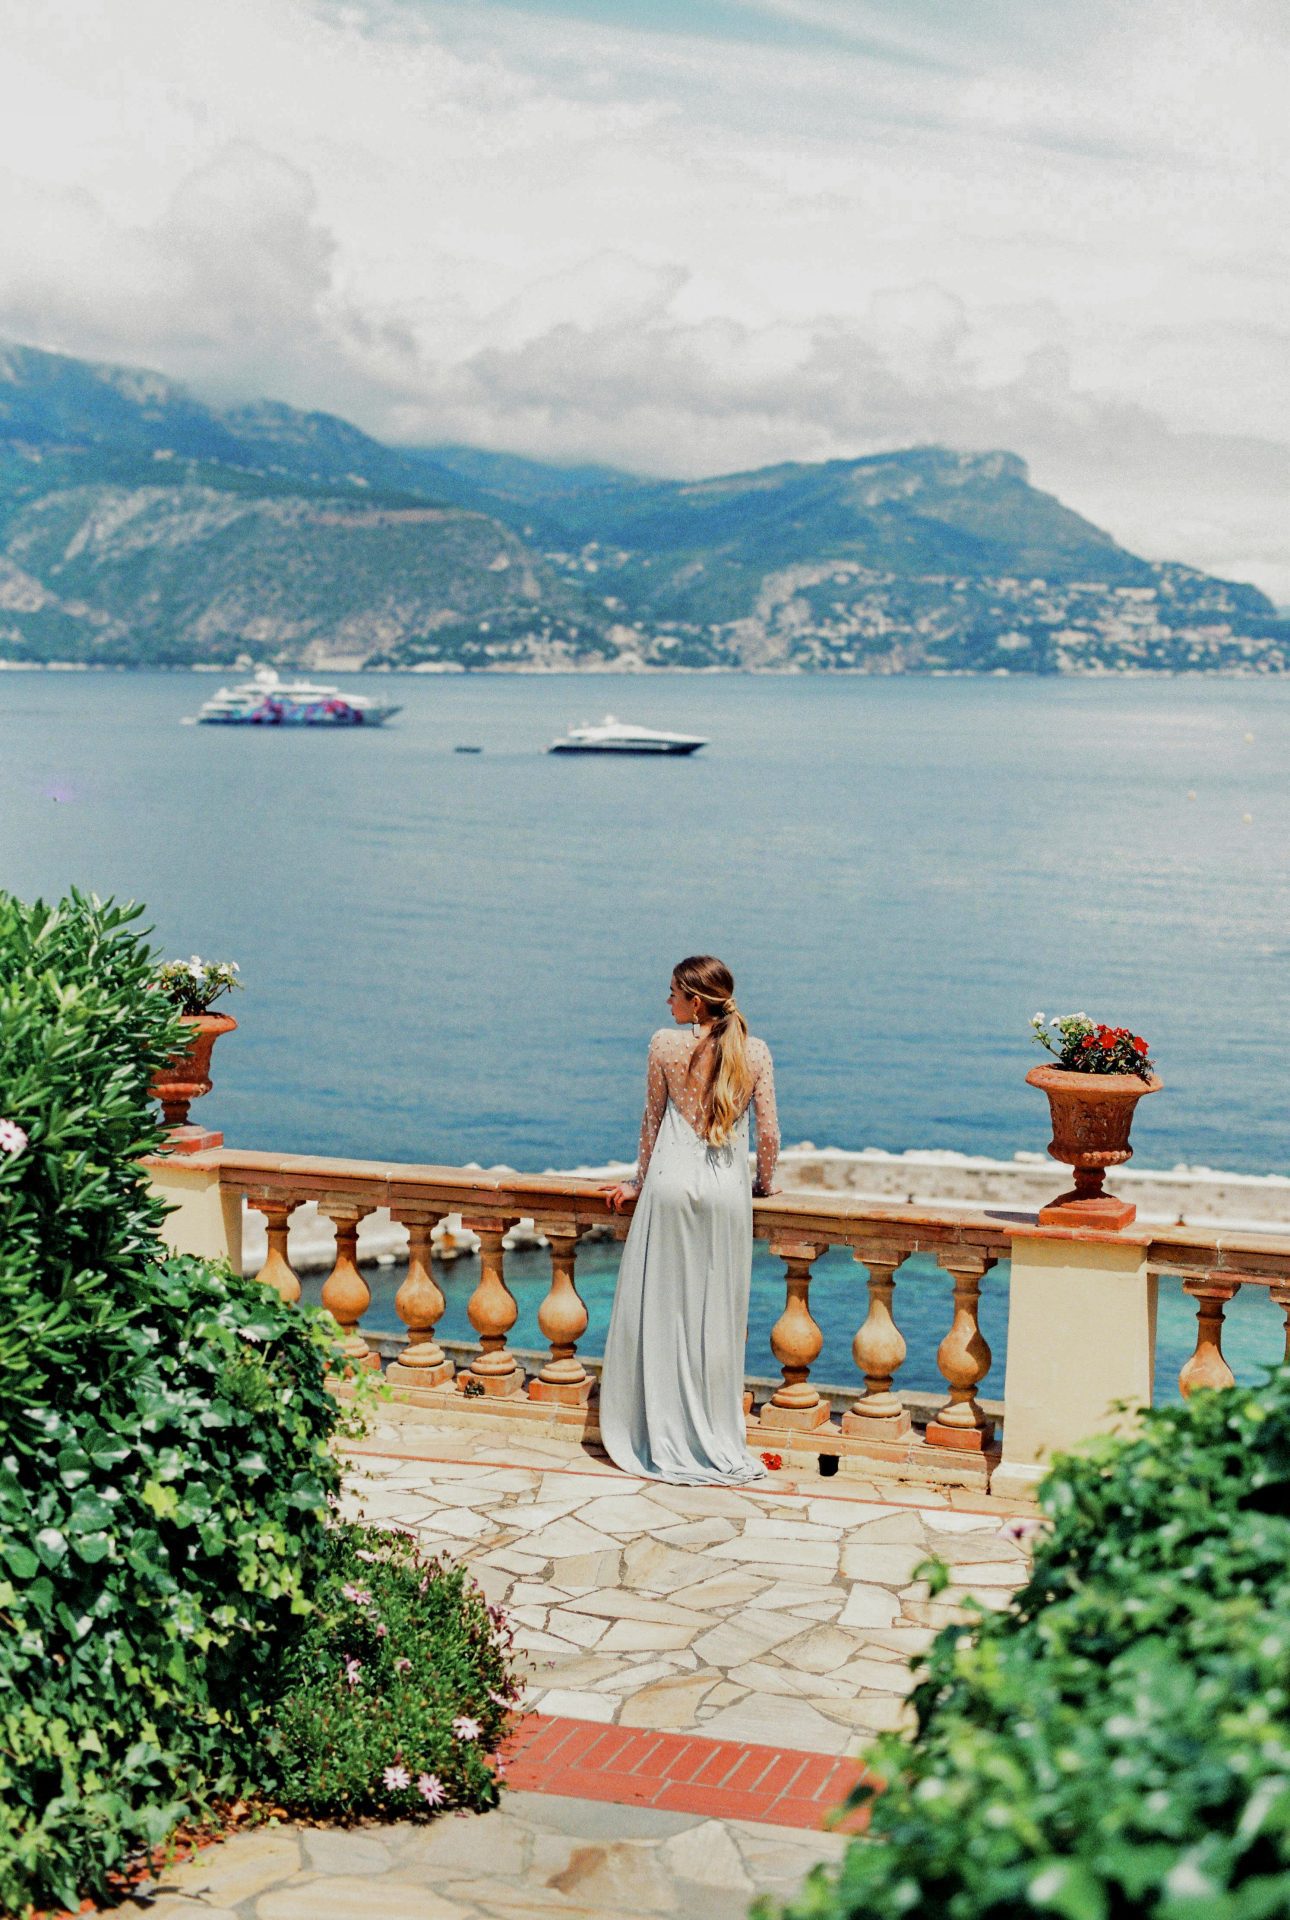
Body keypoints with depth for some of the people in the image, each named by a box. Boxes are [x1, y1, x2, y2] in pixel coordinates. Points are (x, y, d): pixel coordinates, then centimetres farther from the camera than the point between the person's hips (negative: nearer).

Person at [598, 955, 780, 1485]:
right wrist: (764, 1182, 18)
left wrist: (640, 1181, 18)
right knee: (716, 1317, 8)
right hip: (727, 1192, 1)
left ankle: (662, 1439, 12)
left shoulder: (665, 1045, -5)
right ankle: (716, 1441, 14)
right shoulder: (754, 1053, -2)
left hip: (672, 1183, -1)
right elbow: (768, 1132, 0)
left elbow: (652, 1122, 5)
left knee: (660, 1312, 8)